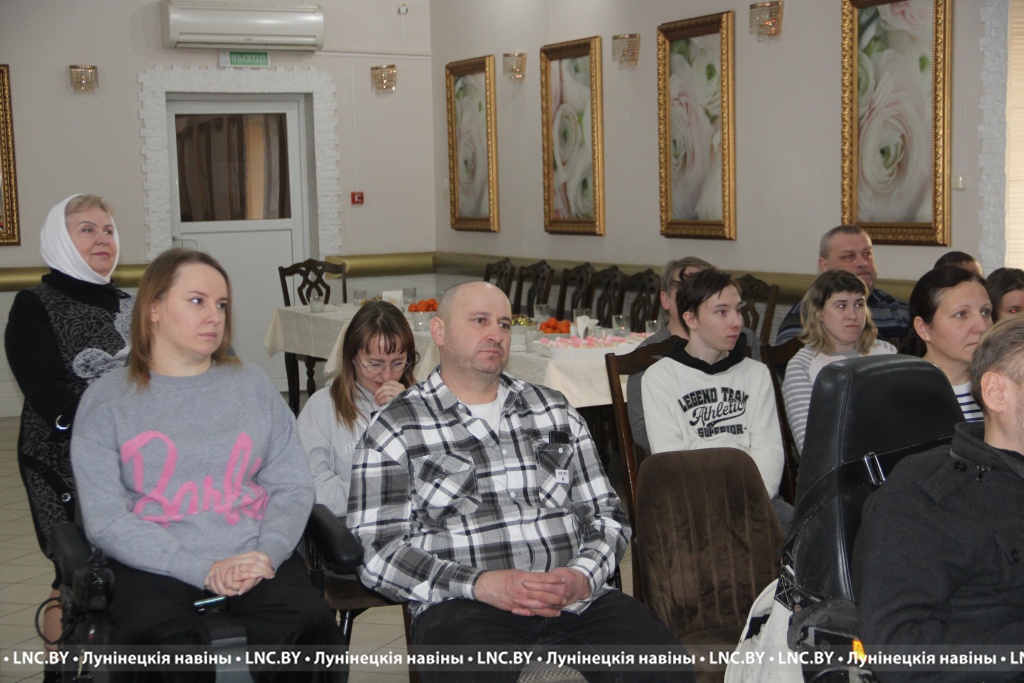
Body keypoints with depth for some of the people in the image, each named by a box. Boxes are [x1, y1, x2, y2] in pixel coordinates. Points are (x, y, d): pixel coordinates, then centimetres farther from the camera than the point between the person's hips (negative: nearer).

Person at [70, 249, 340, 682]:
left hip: (255, 559, 2)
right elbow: (105, 521, -2)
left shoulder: (253, 386, 17)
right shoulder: (106, 402, 7)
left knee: (307, 625, -30)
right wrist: (204, 571, -14)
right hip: (155, 564, -2)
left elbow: (293, 487, 11)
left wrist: (268, 553, -10)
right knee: (156, 637, -36)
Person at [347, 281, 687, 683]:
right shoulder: (396, 428, 8)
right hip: (464, 608, -4)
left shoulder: (555, 411, 22)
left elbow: (605, 513, 19)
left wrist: (584, 576, -3)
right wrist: (479, 584, -14)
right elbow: (376, 551, -1)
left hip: (577, 600, 4)